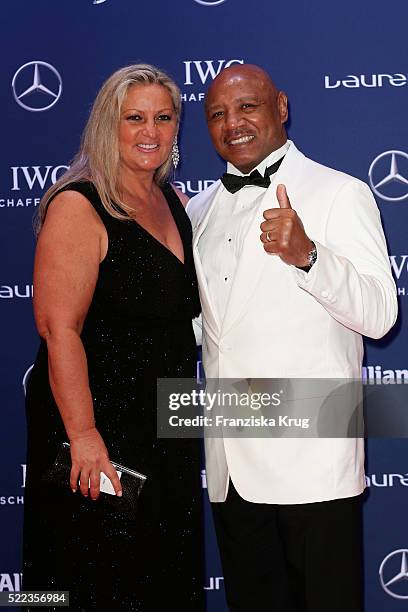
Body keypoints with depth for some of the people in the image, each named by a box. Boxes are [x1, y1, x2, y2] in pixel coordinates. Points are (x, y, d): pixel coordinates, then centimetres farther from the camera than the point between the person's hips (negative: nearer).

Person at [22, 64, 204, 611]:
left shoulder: (172, 201, 9)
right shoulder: (78, 207, -15)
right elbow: (59, 329, -22)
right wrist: (83, 436, -26)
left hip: (167, 428, 8)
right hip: (100, 428, -7)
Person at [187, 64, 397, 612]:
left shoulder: (340, 193, -2)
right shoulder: (200, 211, 15)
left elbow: (379, 315, -12)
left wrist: (306, 255, -27)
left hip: (310, 460, -5)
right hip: (231, 462, 6)